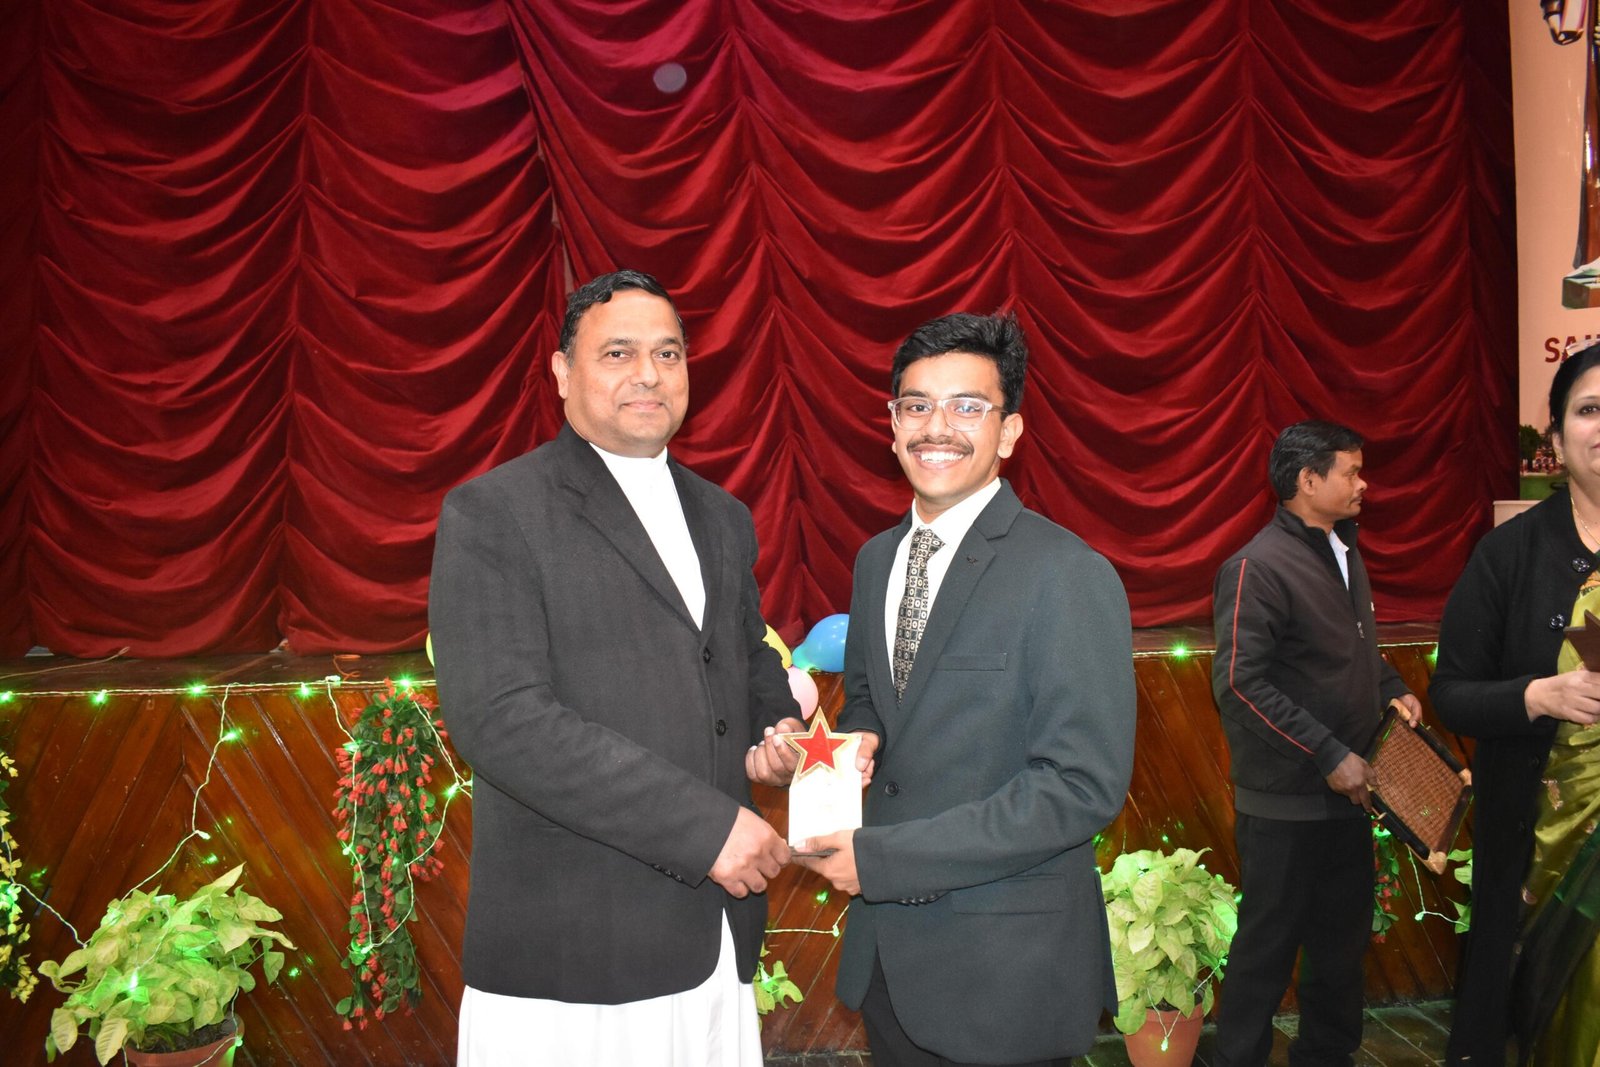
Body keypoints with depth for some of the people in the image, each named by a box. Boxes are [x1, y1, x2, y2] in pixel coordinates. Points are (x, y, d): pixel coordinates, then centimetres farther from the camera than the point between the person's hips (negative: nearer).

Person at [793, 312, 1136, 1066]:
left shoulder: (1067, 576, -17)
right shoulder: (876, 559, 6)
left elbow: (1085, 785, -22)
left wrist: (884, 856, -21)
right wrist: (857, 740, -5)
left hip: (1004, 966, -6)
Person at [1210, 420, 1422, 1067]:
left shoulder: (1344, 556, 11)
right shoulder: (1259, 567, -16)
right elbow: (1239, 684, -22)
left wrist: (1392, 689, 6)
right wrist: (1329, 756, -21)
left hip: (1347, 793, 8)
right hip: (1286, 804, -8)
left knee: (1343, 939, 18)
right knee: (1268, 946, 4)